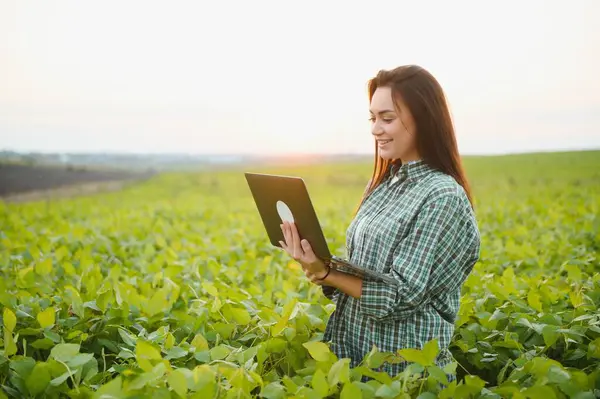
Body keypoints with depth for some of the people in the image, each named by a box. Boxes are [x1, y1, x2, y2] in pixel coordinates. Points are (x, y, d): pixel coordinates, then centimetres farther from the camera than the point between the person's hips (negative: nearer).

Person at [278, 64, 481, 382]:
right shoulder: (383, 184, 6)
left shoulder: (444, 198, -17)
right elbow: (359, 270, 9)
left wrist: (324, 273, -23)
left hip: (404, 369, -7)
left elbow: (401, 298, -20)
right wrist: (320, 267, -10)